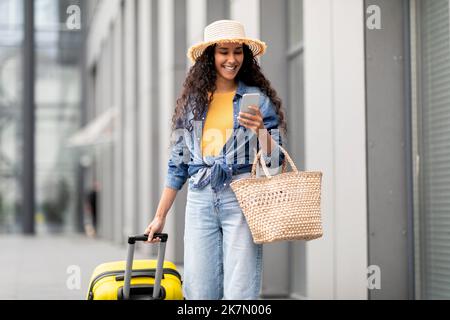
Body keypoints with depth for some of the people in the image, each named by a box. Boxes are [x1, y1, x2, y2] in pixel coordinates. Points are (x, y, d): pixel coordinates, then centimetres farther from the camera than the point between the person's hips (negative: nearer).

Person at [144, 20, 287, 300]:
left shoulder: (257, 98, 4)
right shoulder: (193, 102, 12)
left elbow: (275, 160, 2)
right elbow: (178, 165, 16)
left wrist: (261, 131, -17)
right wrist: (160, 216, 16)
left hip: (242, 199, -3)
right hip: (200, 202, 3)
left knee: (240, 292, -7)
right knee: (199, 292, 2)